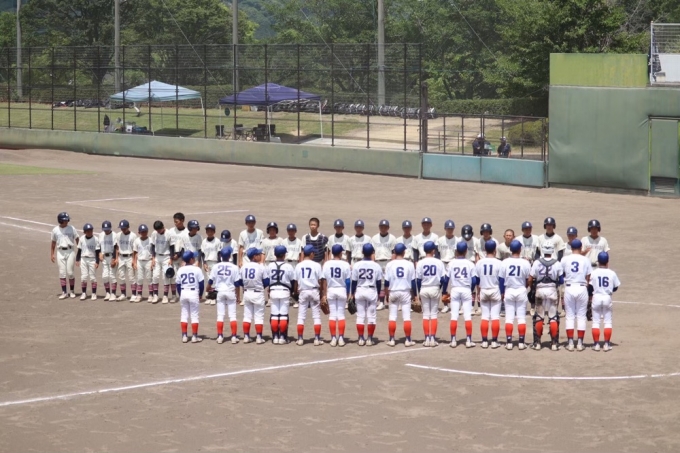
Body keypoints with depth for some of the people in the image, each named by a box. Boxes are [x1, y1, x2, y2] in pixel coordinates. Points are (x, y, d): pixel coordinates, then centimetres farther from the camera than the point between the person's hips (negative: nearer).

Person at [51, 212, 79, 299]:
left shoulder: (71, 229, 0)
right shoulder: (55, 230, 4)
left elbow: (77, 240, 3)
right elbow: (53, 243, 12)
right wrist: (52, 254, 9)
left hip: (70, 251, -1)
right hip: (60, 252, 1)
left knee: (70, 272, -2)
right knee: (62, 273, 0)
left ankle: (72, 291, 12)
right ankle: (64, 292, 5)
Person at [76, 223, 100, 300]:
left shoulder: (95, 239, -7)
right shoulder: (82, 239, 1)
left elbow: (97, 252, -5)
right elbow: (79, 250, 9)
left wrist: (97, 262, -8)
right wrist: (77, 260, 7)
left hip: (92, 260, -2)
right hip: (83, 259, 2)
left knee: (93, 277, 1)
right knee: (83, 277, 2)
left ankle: (94, 294, 9)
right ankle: (84, 293, 11)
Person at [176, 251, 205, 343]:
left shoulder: (180, 270, 2)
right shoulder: (196, 269, -8)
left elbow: (178, 284, 5)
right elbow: (201, 283, -5)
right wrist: (200, 294, 8)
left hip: (183, 293, 3)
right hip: (194, 293, -3)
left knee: (184, 314, 11)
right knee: (194, 314, 4)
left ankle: (184, 336, 10)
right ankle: (194, 336, 4)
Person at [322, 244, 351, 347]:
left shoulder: (327, 264, -4)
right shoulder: (345, 264, -7)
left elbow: (324, 280, -2)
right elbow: (348, 281, -4)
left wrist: (324, 294, 4)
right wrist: (348, 294, 6)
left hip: (331, 290, 1)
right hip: (342, 290, -1)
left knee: (332, 314, 6)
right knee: (341, 314, 5)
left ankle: (333, 338, 3)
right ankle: (341, 338, 2)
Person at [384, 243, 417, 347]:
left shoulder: (390, 264, -5)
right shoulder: (409, 264, -5)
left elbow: (387, 281, -3)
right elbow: (413, 281, -1)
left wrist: (386, 293, 9)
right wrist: (414, 294, 10)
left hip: (393, 292, 0)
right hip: (405, 292, 0)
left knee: (392, 317, 6)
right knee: (406, 317, 3)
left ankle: (392, 340, 6)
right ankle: (408, 340, 3)